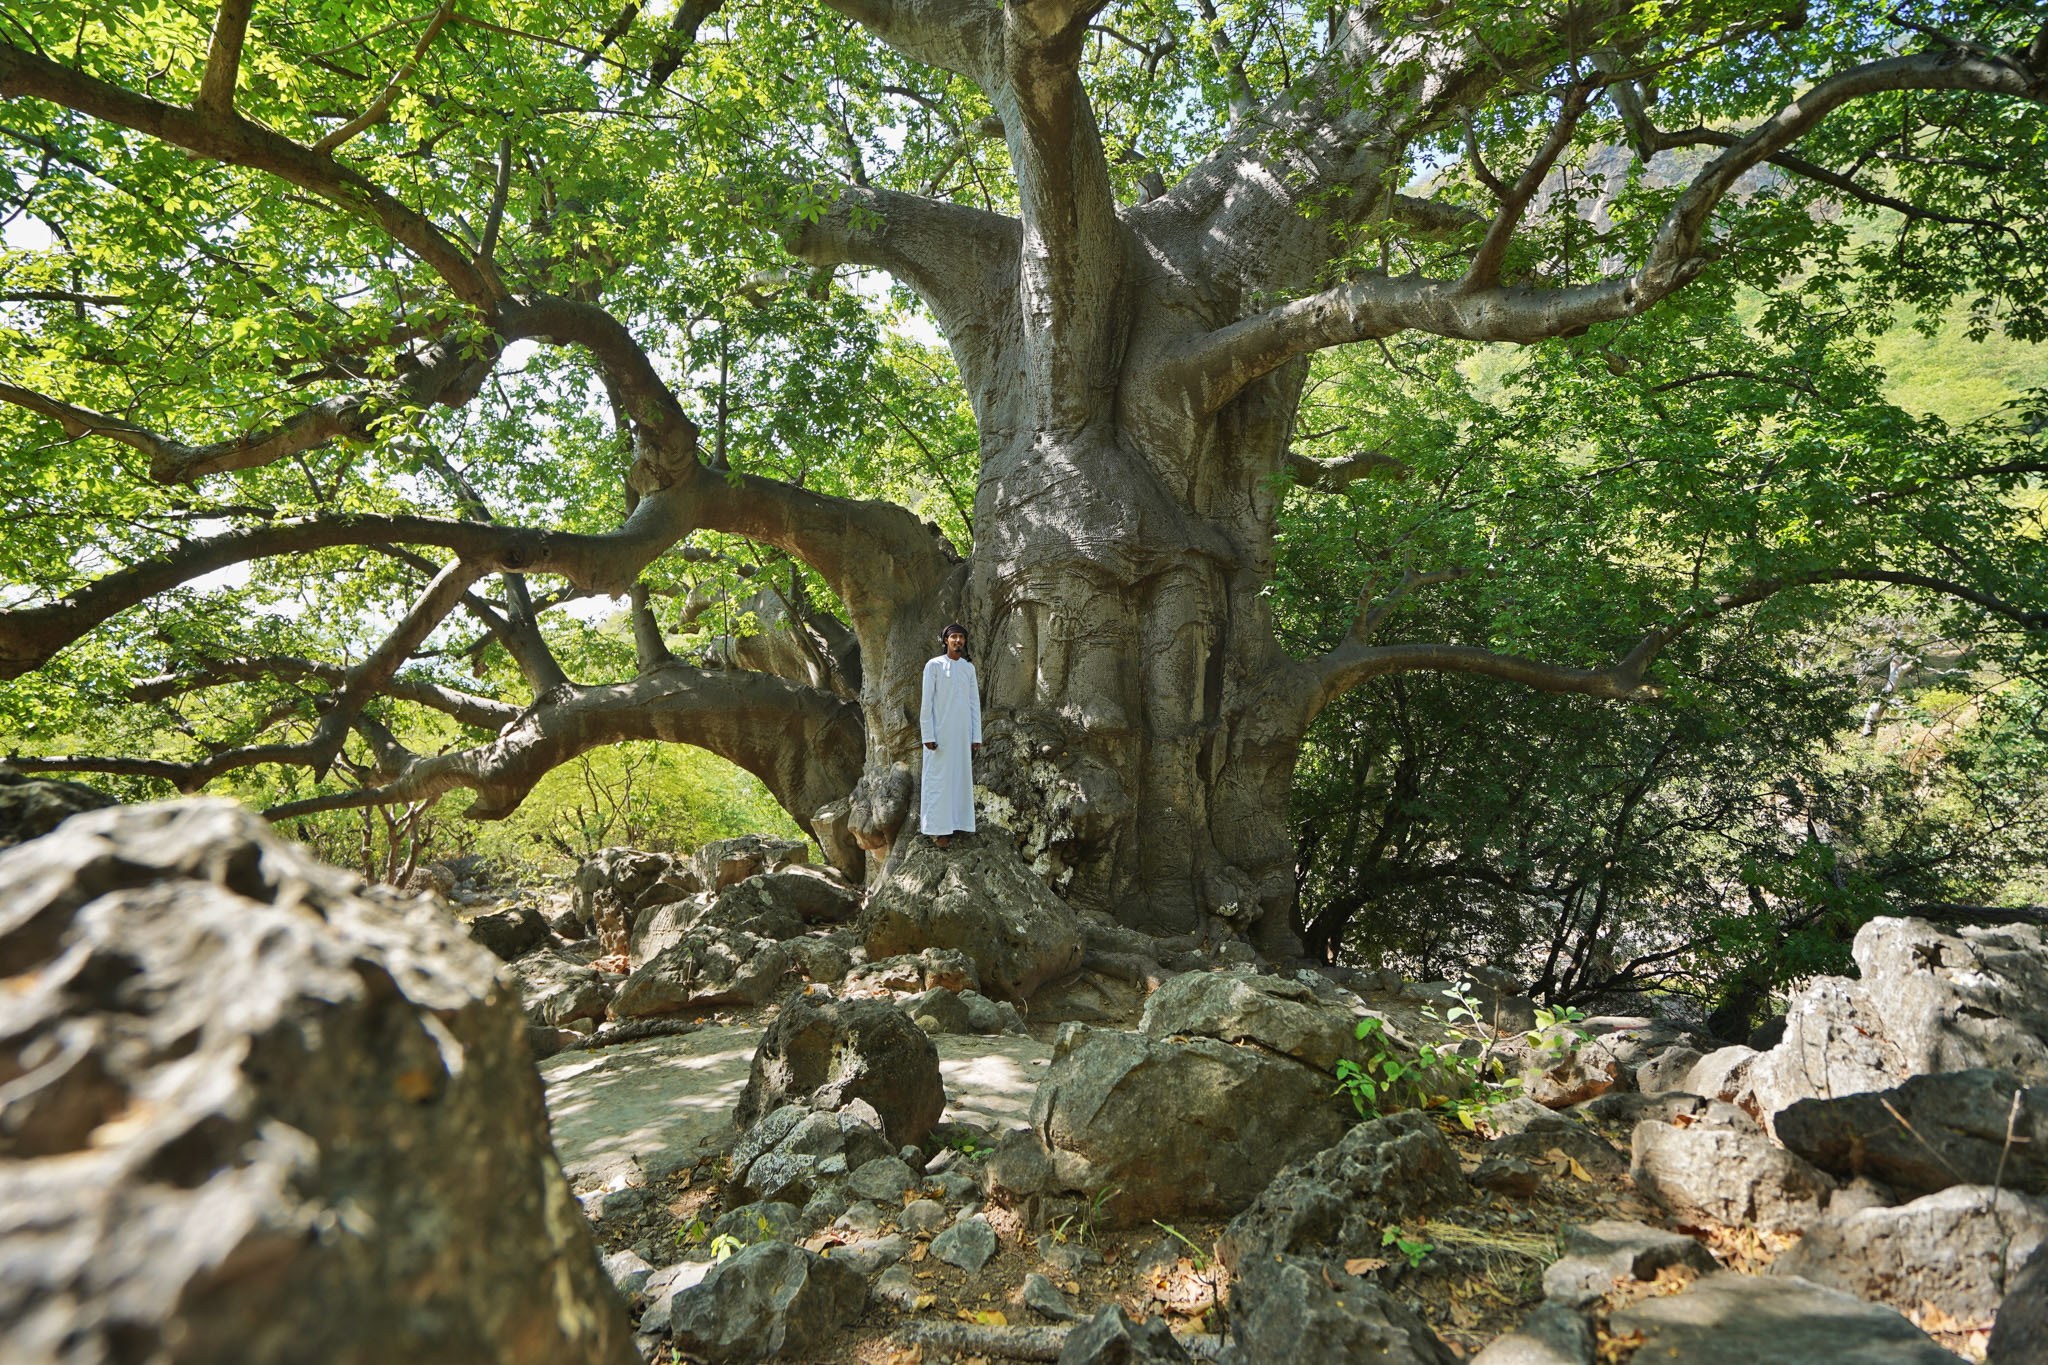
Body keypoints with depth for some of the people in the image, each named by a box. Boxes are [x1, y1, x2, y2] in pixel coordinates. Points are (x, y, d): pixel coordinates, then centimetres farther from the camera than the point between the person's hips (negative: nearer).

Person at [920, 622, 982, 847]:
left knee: (960, 776, 6)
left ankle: (956, 823, 13)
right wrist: (928, 735, -13)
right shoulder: (934, 666, -6)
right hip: (940, 732, -5)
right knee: (939, 778, -3)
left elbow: (974, 702, 10)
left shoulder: (969, 667, 9)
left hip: (962, 733, 5)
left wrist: (977, 736, 5)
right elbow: (926, 702, -8)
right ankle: (938, 828, 1)